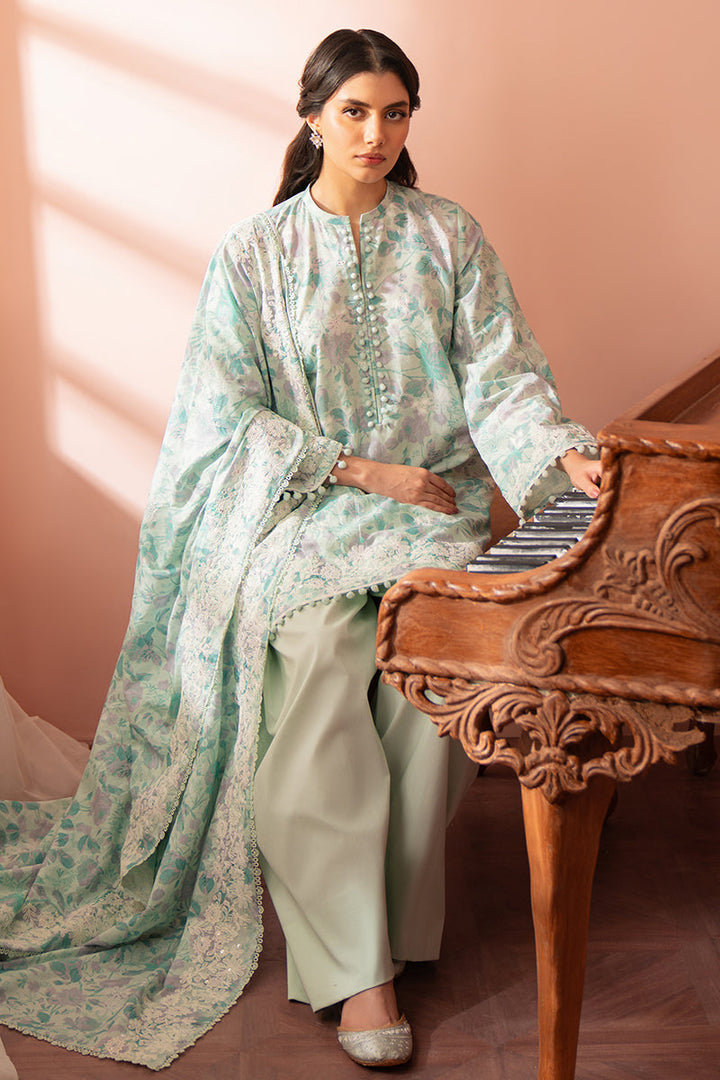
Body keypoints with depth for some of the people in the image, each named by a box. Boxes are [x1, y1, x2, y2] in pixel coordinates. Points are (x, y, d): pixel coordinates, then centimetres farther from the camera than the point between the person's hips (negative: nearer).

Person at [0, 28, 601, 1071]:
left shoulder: (451, 236, 11)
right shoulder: (254, 252, 6)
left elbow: (502, 374, 2)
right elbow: (229, 417, -1)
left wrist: (564, 452, -18)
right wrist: (361, 470, -11)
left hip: (430, 497, 2)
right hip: (293, 505, -1)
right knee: (315, 650, -31)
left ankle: (393, 921, -10)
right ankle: (357, 966, -20)